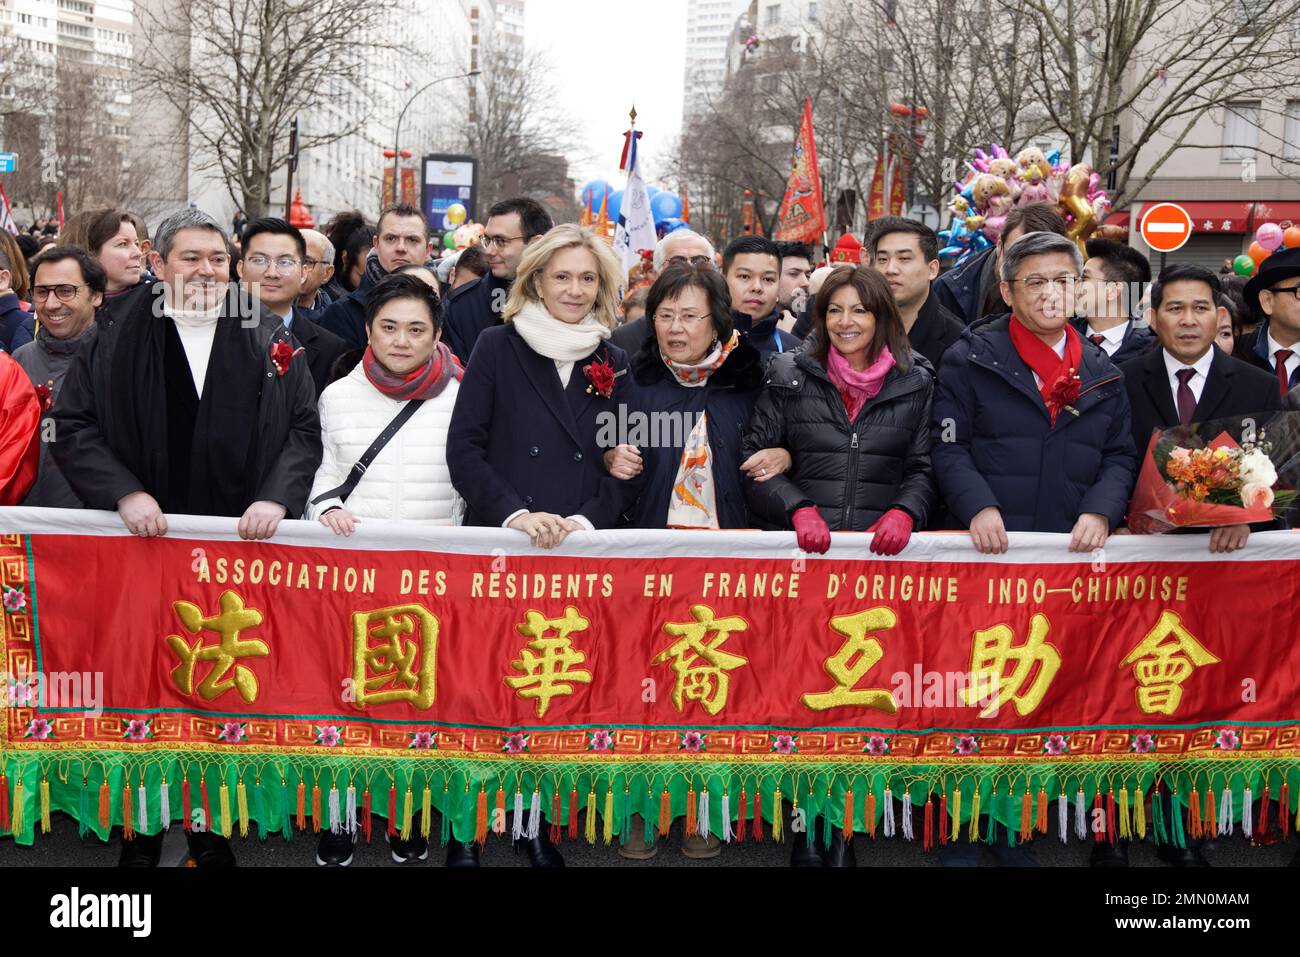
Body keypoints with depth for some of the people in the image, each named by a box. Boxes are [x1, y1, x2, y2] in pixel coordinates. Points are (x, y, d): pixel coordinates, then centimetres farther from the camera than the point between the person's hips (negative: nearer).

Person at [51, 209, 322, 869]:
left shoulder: (268, 341, 5)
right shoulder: (118, 338, 3)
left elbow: (304, 429, 3)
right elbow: (74, 425, 1)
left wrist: (278, 496, -13)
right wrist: (123, 492, -13)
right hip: (142, 542, 0)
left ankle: (210, 827, 21)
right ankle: (140, 826, 21)